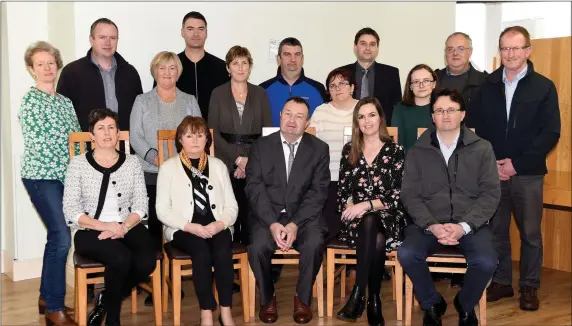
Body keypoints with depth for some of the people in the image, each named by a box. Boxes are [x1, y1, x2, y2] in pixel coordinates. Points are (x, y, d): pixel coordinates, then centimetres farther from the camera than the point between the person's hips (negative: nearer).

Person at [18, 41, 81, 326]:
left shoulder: (66, 102, 13)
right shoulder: (30, 102, -7)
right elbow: (39, 145, -14)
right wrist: (68, 172, -16)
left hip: (64, 177, 7)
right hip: (41, 176, -7)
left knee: (57, 236, 11)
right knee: (62, 237, -13)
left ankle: (46, 297, 25)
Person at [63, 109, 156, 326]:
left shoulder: (132, 162, 9)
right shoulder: (78, 164, 1)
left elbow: (140, 205, 3)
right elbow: (71, 211, -5)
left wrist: (123, 227, -16)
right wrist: (104, 226, -18)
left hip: (128, 228, 3)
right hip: (91, 231, -3)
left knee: (147, 262, -27)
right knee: (121, 258, -33)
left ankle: (105, 300, 3)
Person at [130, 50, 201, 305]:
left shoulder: (189, 101, 15)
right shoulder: (142, 102, 10)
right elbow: (135, 136, 0)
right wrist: (156, 158, -15)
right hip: (152, 174, -1)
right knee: (153, 225, -3)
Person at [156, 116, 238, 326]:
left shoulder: (218, 166, 14)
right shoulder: (169, 167, 5)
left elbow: (232, 206, 9)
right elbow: (163, 210, -2)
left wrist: (220, 224, -12)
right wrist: (190, 226, -16)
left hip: (215, 228, 2)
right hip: (183, 230, -2)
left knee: (223, 251, -29)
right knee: (202, 251, -32)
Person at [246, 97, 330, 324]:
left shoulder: (319, 149, 4)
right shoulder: (261, 146, 5)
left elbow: (318, 192, -4)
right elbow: (254, 188, -4)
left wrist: (295, 224, -18)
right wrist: (272, 224, -18)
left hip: (304, 215, 0)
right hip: (267, 214, 0)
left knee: (314, 244, -30)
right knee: (258, 246, -29)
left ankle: (303, 297, -4)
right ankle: (267, 297, 0)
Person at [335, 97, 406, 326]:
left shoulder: (395, 151, 3)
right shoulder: (349, 150, 12)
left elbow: (398, 195, -5)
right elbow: (342, 190, 11)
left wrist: (366, 205, -18)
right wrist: (349, 207, -12)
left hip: (387, 218, -1)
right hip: (356, 218, 1)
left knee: (370, 222, -36)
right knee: (376, 241, -33)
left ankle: (359, 295, -29)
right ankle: (373, 301, -24)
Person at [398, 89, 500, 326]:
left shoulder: (482, 148, 4)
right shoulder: (418, 151, 6)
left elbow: (491, 193, -1)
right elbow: (409, 195, 0)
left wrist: (464, 226, -15)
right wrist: (432, 225, -16)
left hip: (471, 224, 0)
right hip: (428, 223, 1)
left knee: (485, 262, -28)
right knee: (406, 254, -28)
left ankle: (465, 305, 7)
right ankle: (432, 304, 2)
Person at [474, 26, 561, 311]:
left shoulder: (544, 87, -1)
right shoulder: (488, 86, 6)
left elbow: (551, 133, -6)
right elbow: (479, 129, 6)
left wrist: (517, 163, -13)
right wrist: (491, 163, -7)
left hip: (528, 174, -2)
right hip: (493, 172, 2)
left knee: (530, 233, 7)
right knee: (496, 230, 9)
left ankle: (529, 286, 20)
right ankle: (501, 282, 24)